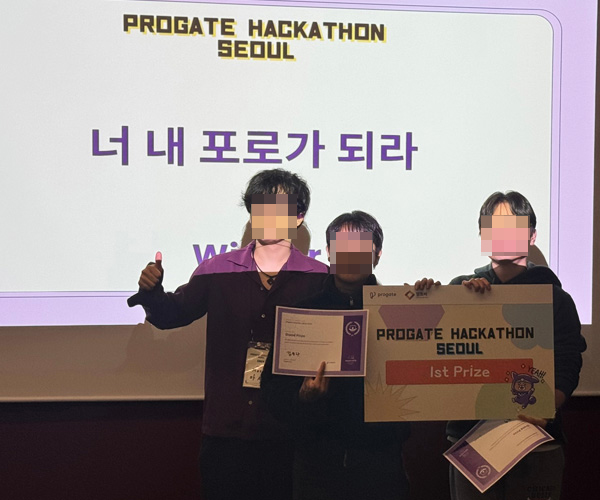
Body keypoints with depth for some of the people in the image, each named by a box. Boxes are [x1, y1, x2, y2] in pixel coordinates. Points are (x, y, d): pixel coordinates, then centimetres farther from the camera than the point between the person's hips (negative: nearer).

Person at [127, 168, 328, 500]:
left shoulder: (318, 279, -1)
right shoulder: (218, 270, 5)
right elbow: (173, 314, 5)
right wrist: (151, 292, -14)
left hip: (287, 433, -1)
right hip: (225, 429, 2)